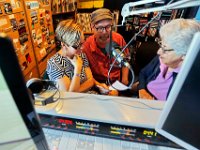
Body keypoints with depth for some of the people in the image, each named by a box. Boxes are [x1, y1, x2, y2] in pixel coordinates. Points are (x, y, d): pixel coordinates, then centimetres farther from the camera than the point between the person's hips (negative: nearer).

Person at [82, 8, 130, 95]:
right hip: (98, 84, -3)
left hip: (118, 82, 3)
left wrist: (124, 79, 0)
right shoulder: (87, 46, -17)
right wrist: (98, 85, -21)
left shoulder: (119, 38, -9)